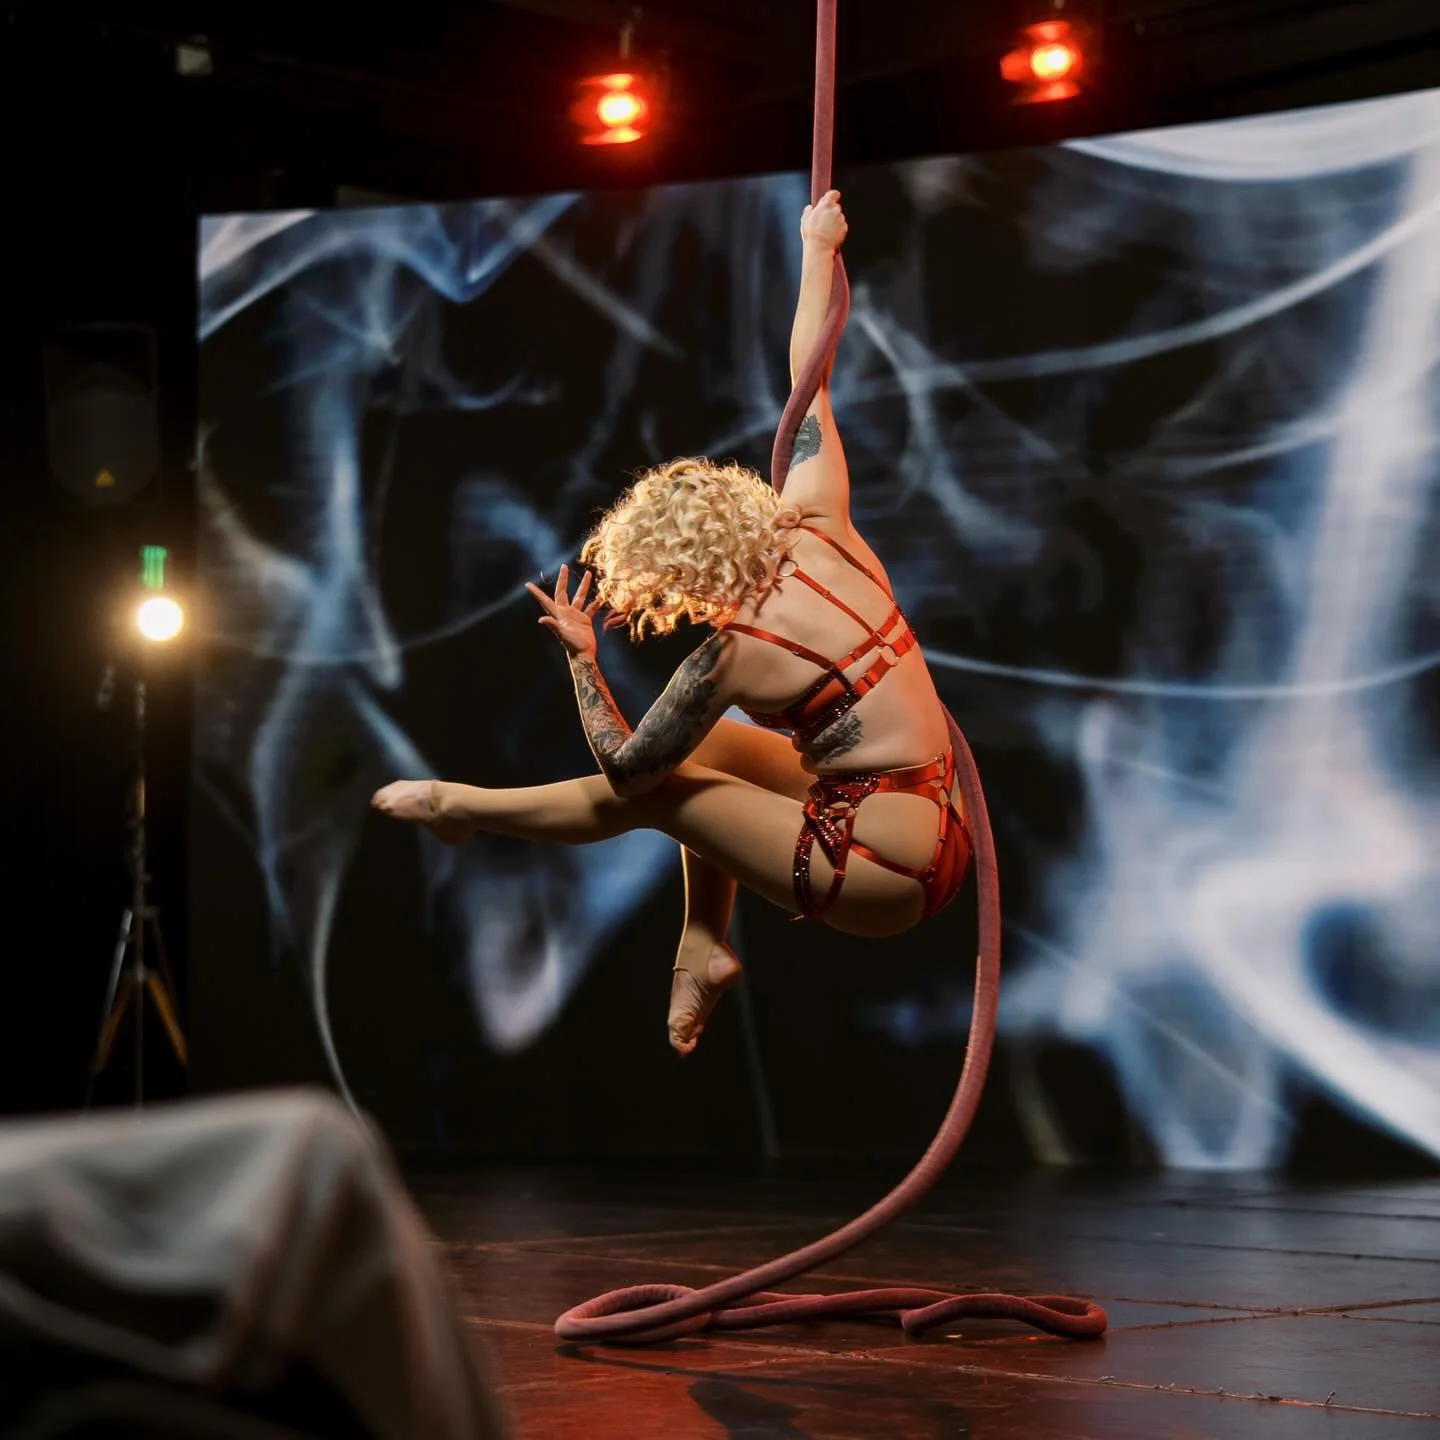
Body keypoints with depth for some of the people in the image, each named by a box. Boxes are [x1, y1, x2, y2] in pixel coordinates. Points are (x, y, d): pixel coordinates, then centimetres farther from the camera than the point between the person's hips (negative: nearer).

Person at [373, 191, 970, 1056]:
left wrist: (579, 656, 2)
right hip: (941, 821, 8)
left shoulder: (734, 654, -18)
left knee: (651, 792, 6)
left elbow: (623, 768, -7)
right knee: (706, 745, 19)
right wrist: (818, 249, 19)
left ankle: (457, 806, 27)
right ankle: (704, 948, 24)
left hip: (887, 874, -8)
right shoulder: (816, 527, -4)